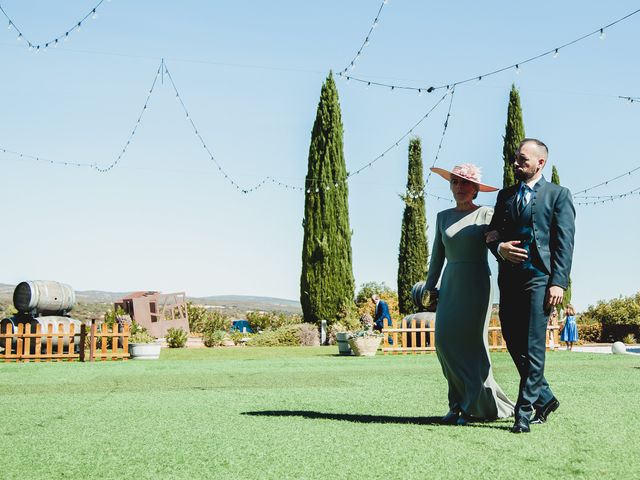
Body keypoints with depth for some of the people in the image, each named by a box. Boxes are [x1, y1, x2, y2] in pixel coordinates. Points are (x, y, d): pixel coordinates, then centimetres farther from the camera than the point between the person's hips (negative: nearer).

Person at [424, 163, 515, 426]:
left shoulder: (486, 214, 0)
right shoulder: (443, 217, 12)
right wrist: (429, 286, 15)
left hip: (476, 284, -4)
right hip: (450, 285, 4)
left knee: (471, 342, -6)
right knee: (445, 340, -5)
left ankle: (471, 406, 5)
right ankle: (458, 404, 5)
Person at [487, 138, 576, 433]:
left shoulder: (558, 195, 5)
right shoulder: (505, 195, 19)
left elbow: (564, 242, -4)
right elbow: (492, 234, 18)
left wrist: (558, 282, -13)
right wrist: (499, 248, -6)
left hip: (539, 276, -5)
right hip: (509, 278, 6)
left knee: (533, 347, -7)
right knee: (514, 343, 7)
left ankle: (524, 412, -2)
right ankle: (544, 398, 23)